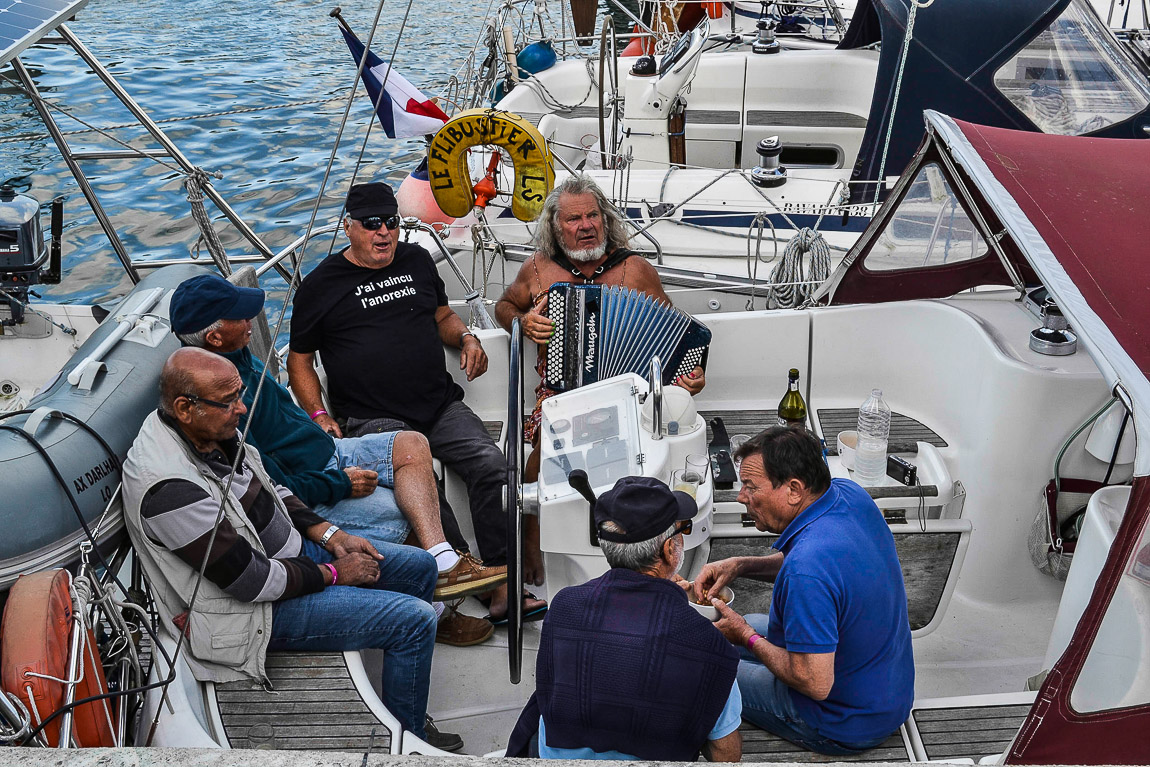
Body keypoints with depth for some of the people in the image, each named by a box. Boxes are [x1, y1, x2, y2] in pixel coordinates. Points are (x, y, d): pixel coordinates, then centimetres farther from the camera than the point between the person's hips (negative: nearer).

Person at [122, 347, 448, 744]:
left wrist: (333, 537, 2)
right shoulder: (169, 488, -32)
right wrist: (334, 574, -15)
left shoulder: (211, 429, -4)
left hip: (289, 546, 10)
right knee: (415, 620, -16)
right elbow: (250, 580, -28)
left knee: (420, 567, 12)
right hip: (257, 608, -9)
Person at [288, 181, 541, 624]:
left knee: (491, 464, -22)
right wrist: (319, 416, -3)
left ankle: (501, 582, -20)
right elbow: (299, 360, 11)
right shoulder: (321, 284, 5)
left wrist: (467, 339, 8)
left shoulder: (416, 260, 16)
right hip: (374, 419, -4)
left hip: (441, 405, 4)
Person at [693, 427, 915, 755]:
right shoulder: (849, 493, -10)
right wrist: (740, 565, 0)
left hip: (847, 725, -8)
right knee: (747, 624, 24)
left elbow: (815, 684, -31)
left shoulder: (806, 570, -38)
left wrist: (747, 637, -15)